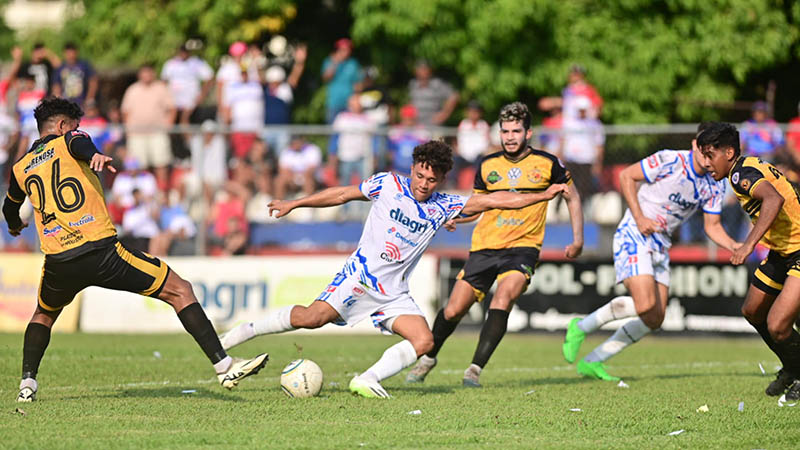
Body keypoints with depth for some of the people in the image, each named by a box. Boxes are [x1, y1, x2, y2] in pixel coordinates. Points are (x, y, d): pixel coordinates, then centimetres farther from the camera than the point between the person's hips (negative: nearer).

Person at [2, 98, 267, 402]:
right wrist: (94, 155, -42)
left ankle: (27, 383, 18)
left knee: (44, 315, 35)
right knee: (180, 291, 4)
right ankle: (224, 367, -4)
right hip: (100, 249, -4)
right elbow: (78, 142, -19)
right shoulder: (67, 142, 8)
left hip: (57, 261, 4)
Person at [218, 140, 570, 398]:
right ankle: (245, 330, -8)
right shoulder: (388, 184, -1)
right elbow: (344, 194, 9)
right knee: (312, 318, -23)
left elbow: (494, 200, 3)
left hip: (394, 293, 4)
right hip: (360, 276, -4)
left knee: (424, 342, -16)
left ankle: (367, 380, -13)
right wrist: (295, 204, 12)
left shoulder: (443, 206, 5)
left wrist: (543, 195, -3)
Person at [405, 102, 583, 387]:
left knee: (502, 299, -28)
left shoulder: (547, 164, -1)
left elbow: (572, 197, 12)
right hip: (485, 247, 3)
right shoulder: (488, 166, 5)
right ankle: (428, 358, 25)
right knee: (453, 311, -1)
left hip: (522, 248, -3)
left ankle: (476, 369, -24)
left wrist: (577, 240, 6)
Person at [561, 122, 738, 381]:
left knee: (654, 319, 0)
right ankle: (582, 327, -4)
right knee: (645, 305, -25)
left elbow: (712, 226, 10)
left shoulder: (715, 186, 4)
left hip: (661, 246, 7)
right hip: (634, 235, -7)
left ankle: (592, 362, 11)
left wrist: (735, 247, -9)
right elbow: (626, 176, -8)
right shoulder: (670, 161, -15)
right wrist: (640, 218, -14)